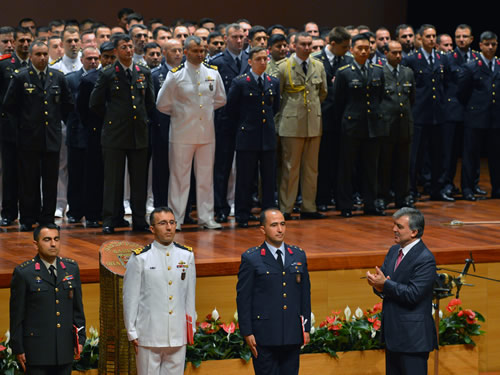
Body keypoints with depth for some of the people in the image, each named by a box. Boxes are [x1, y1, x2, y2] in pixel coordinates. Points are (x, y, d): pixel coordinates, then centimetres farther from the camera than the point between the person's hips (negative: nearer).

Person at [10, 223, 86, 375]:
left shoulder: (71, 268, 8)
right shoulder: (23, 273, -5)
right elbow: (16, 315, -4)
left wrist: (80, 338, 8)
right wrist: (17, 349, -5)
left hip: (65, 350, 4)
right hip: (36, 350, -4)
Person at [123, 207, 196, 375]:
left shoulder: (187, 255, 7)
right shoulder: (140, 258, -5)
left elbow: (190, 294, 13)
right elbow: (130, 298, -2)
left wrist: (191, 327, 12)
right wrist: (132, 333, -3)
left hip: (178, 336, 3)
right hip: (149, 336, -3)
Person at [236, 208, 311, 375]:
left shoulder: (299, 256, 11)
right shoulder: (251, 259, -2)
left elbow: (305, 294, 14)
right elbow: (243, 298, -3)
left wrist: (306, 328, 9)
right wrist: (247, 333, -8)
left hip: (292, 335, 4)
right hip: (264, 336, -4)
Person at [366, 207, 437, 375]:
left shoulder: (425, 259, -16)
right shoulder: (394, 251, 12)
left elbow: (413, 294, -22)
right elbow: (381, 278, 11)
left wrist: (385, 284, -22)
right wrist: (378, 286, -12)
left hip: (413, 336, -9)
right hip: (393, 334, 9)